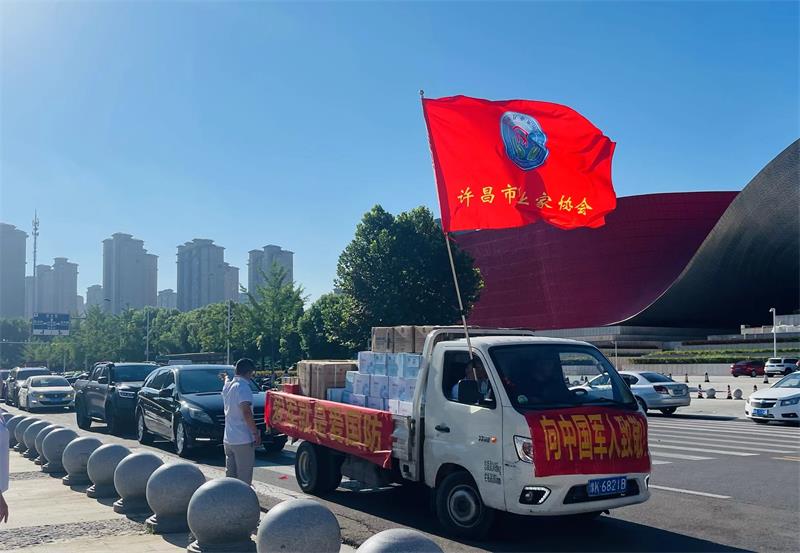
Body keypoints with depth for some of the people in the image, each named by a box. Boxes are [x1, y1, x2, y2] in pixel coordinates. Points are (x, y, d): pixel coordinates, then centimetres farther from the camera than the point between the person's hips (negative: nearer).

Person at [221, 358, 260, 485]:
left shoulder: (228, 385, 11)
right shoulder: (243, 387, -15)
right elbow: (246, 413, -25)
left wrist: (226, 378, 61)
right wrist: (256, 433, -19)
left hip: (228, 440, 8)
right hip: (243, 440, -8)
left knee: (230, 477, 14)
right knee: (244, 479, -3)